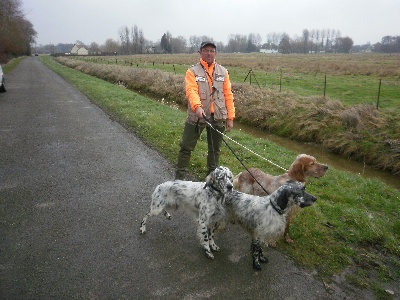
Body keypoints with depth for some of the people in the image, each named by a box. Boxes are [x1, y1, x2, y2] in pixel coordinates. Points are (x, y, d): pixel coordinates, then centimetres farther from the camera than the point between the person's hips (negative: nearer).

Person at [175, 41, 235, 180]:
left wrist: (230, 117, 2)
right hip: (197, 116, -3)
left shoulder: (223, 72, 9)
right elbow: (191, 91, -18)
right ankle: (180, 177, 17)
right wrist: (197, 106, -37)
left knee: (215, 148, 15)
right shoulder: (192, 71, -2)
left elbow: (228, 95, 7)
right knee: (186, 147, 2)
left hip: (218, 117, 3)